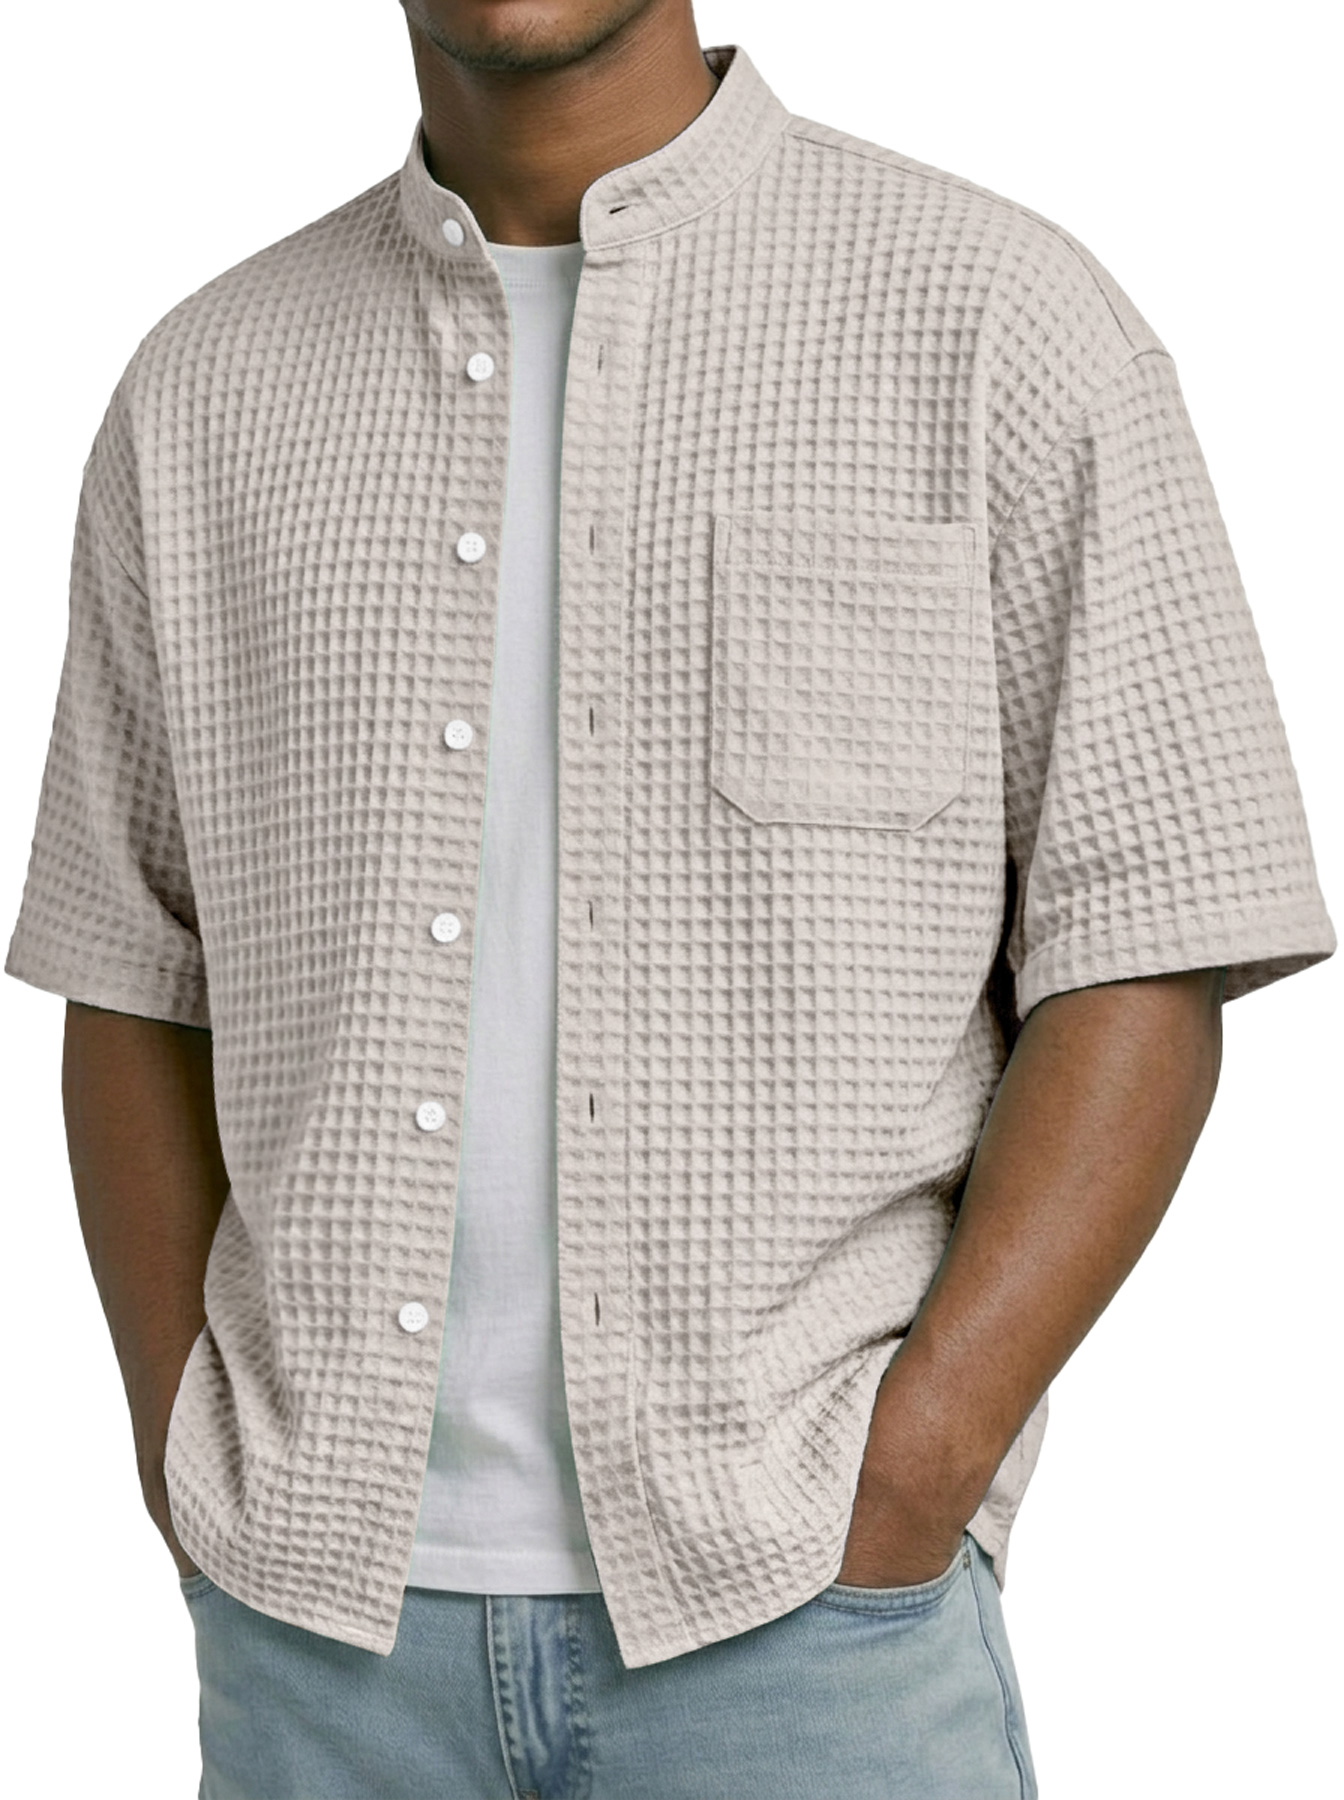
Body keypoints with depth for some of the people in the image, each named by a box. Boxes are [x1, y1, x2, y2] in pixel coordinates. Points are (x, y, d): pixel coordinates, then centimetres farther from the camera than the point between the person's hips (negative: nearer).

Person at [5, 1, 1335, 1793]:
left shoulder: (998, 319, -3)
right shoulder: (205, 389, 6)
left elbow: (1146, 968, -6)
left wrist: (906, 1488, -13)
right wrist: (196, 1501, 2)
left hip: (802, 1599, -2)